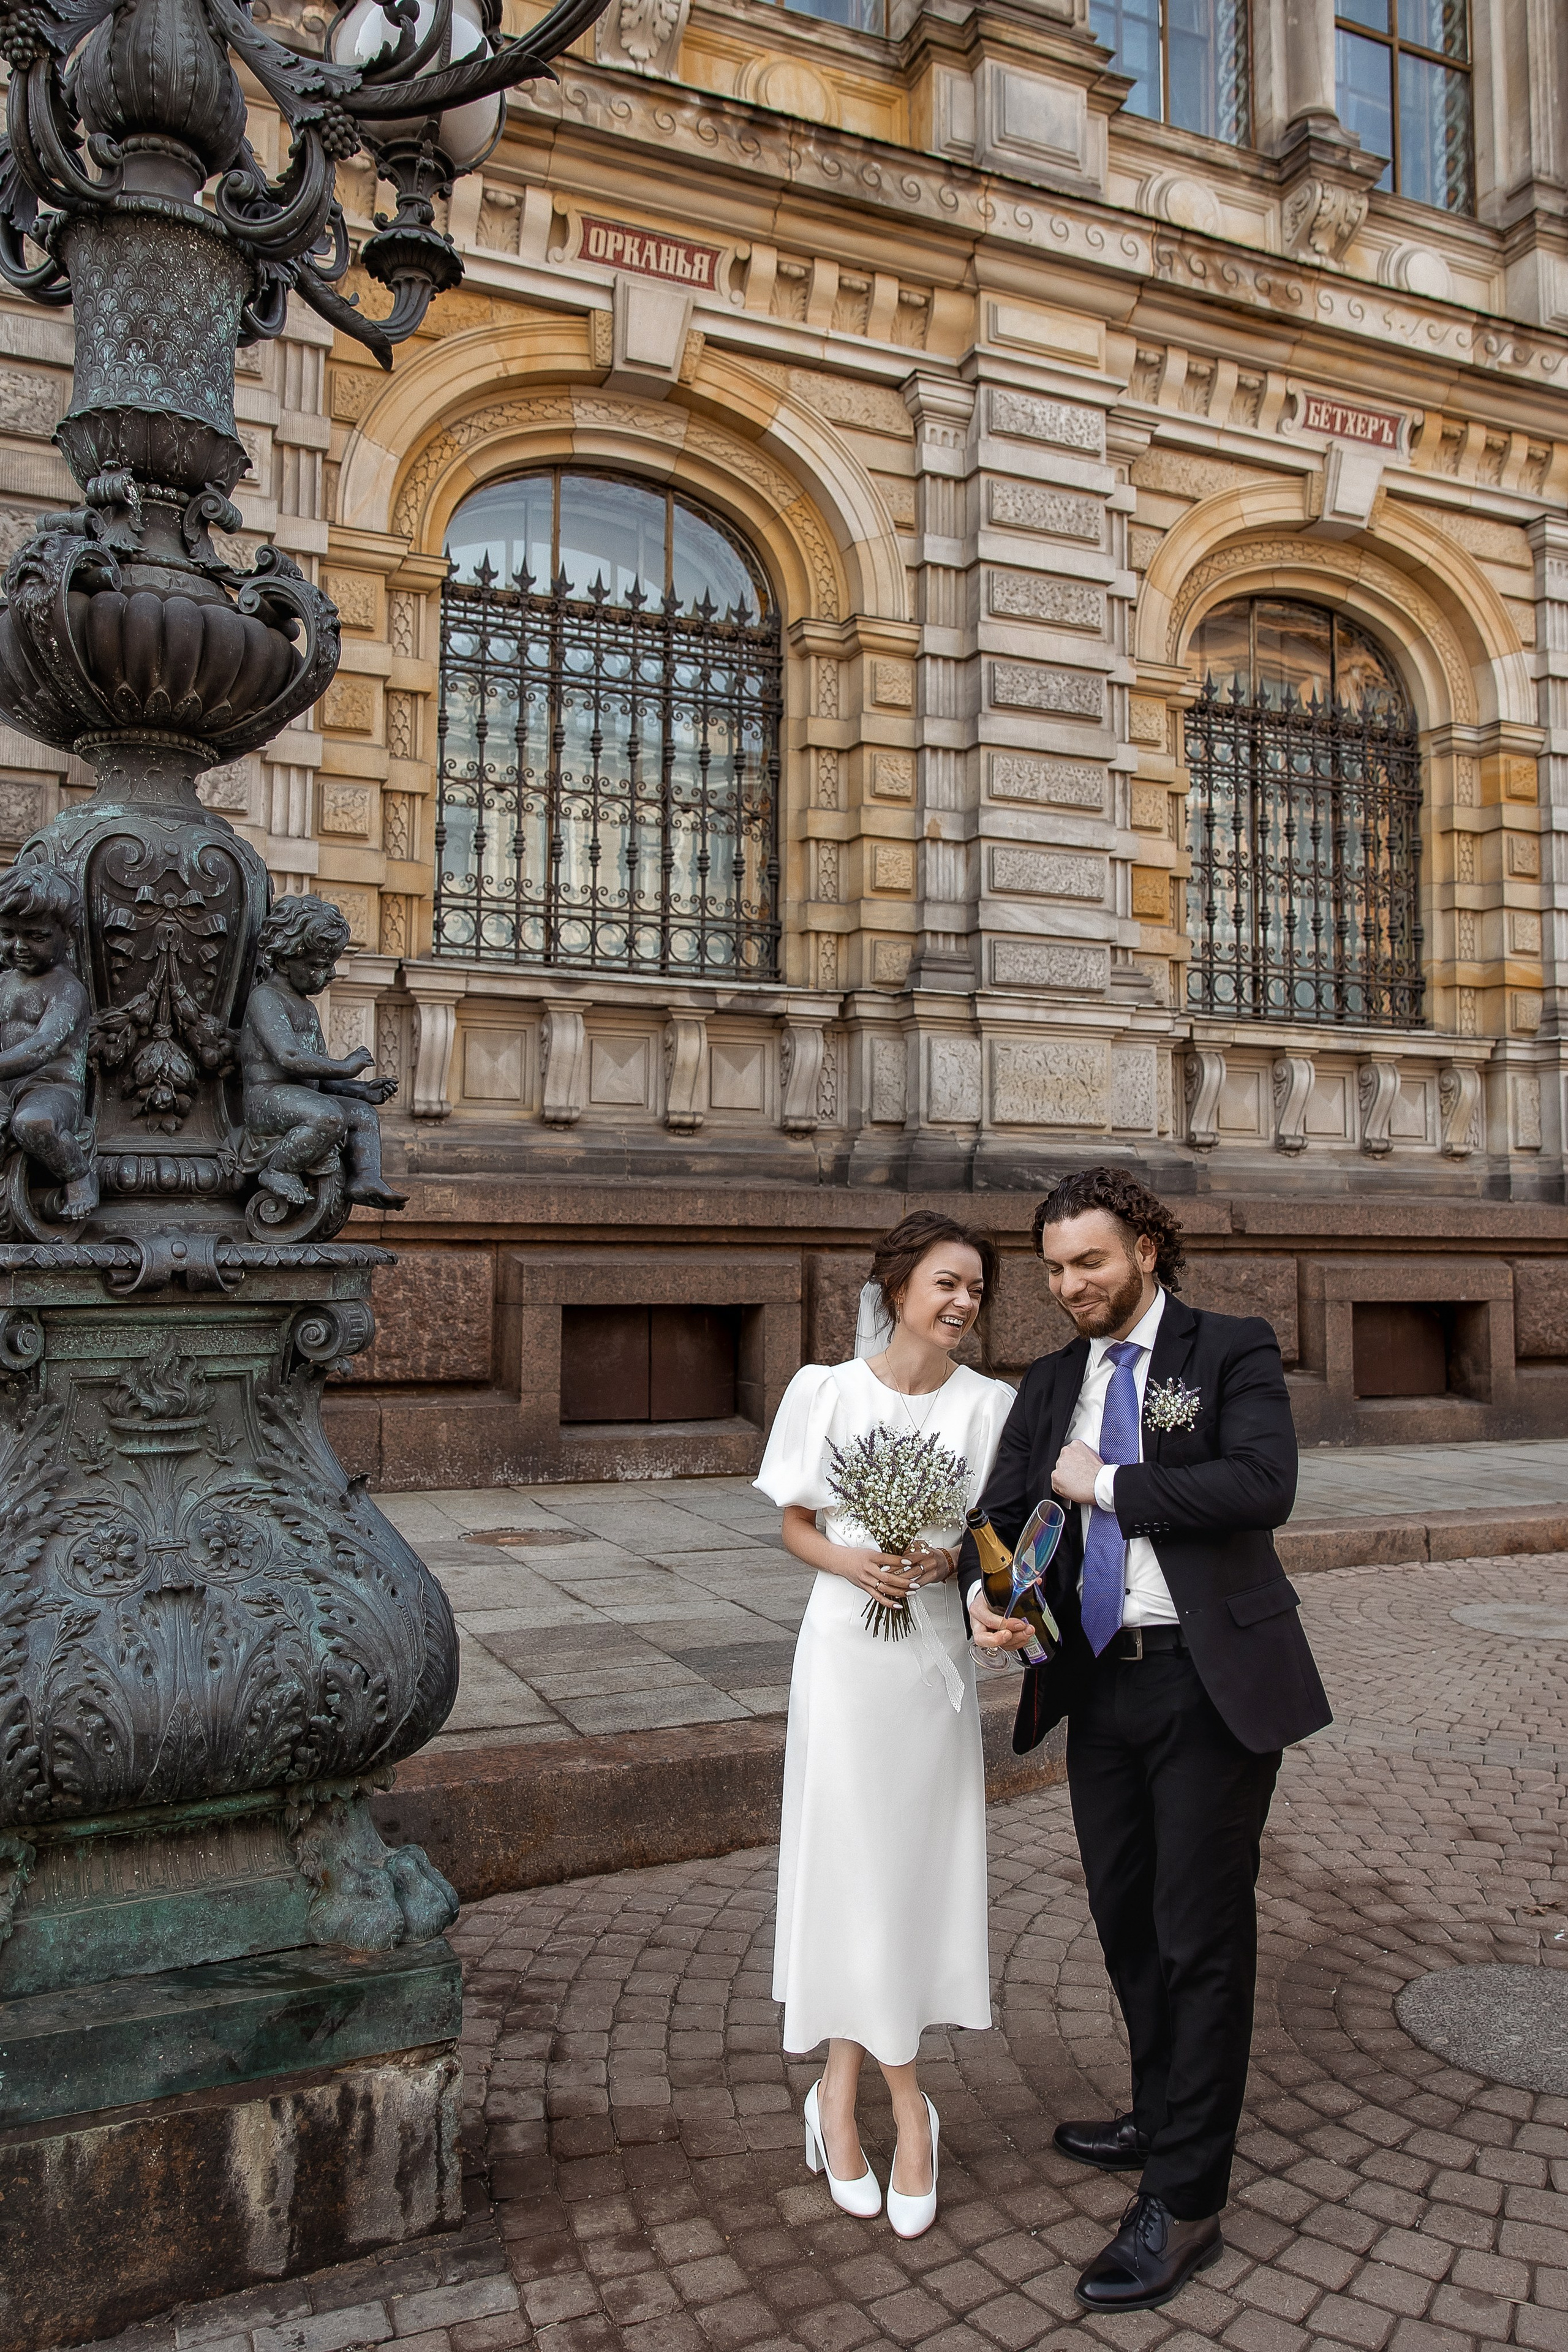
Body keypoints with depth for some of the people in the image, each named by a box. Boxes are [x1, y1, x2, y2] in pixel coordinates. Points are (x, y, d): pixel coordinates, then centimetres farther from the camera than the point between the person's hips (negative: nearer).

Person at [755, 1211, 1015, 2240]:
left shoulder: (990, 1403, -2)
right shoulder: (826, 1390, -4)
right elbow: (796, 1525, 4)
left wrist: (954, 1557, -15)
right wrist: (849, 1561, -15)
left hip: (938, 1651, 2)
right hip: (846, 1649, -1)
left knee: (914, 1872, 6)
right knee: (855, 1868, 2)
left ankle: (843, 2092, 25)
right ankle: (908, 2106, 21)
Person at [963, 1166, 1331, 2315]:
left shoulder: (1233, 1351, -7)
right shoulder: (1051, 1383, 9)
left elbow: (1263, 1485, -22)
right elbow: (1004, 1509, 4)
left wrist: (1108, 1482, -17)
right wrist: (986, 1593, -17)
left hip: (1211, 1681, -6)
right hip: (1101, 1683, 6)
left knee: (1202, 1937, 2)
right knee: (1128, 1924, 19)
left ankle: (1185, 2202, 16)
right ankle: (1164, 2122, 41)